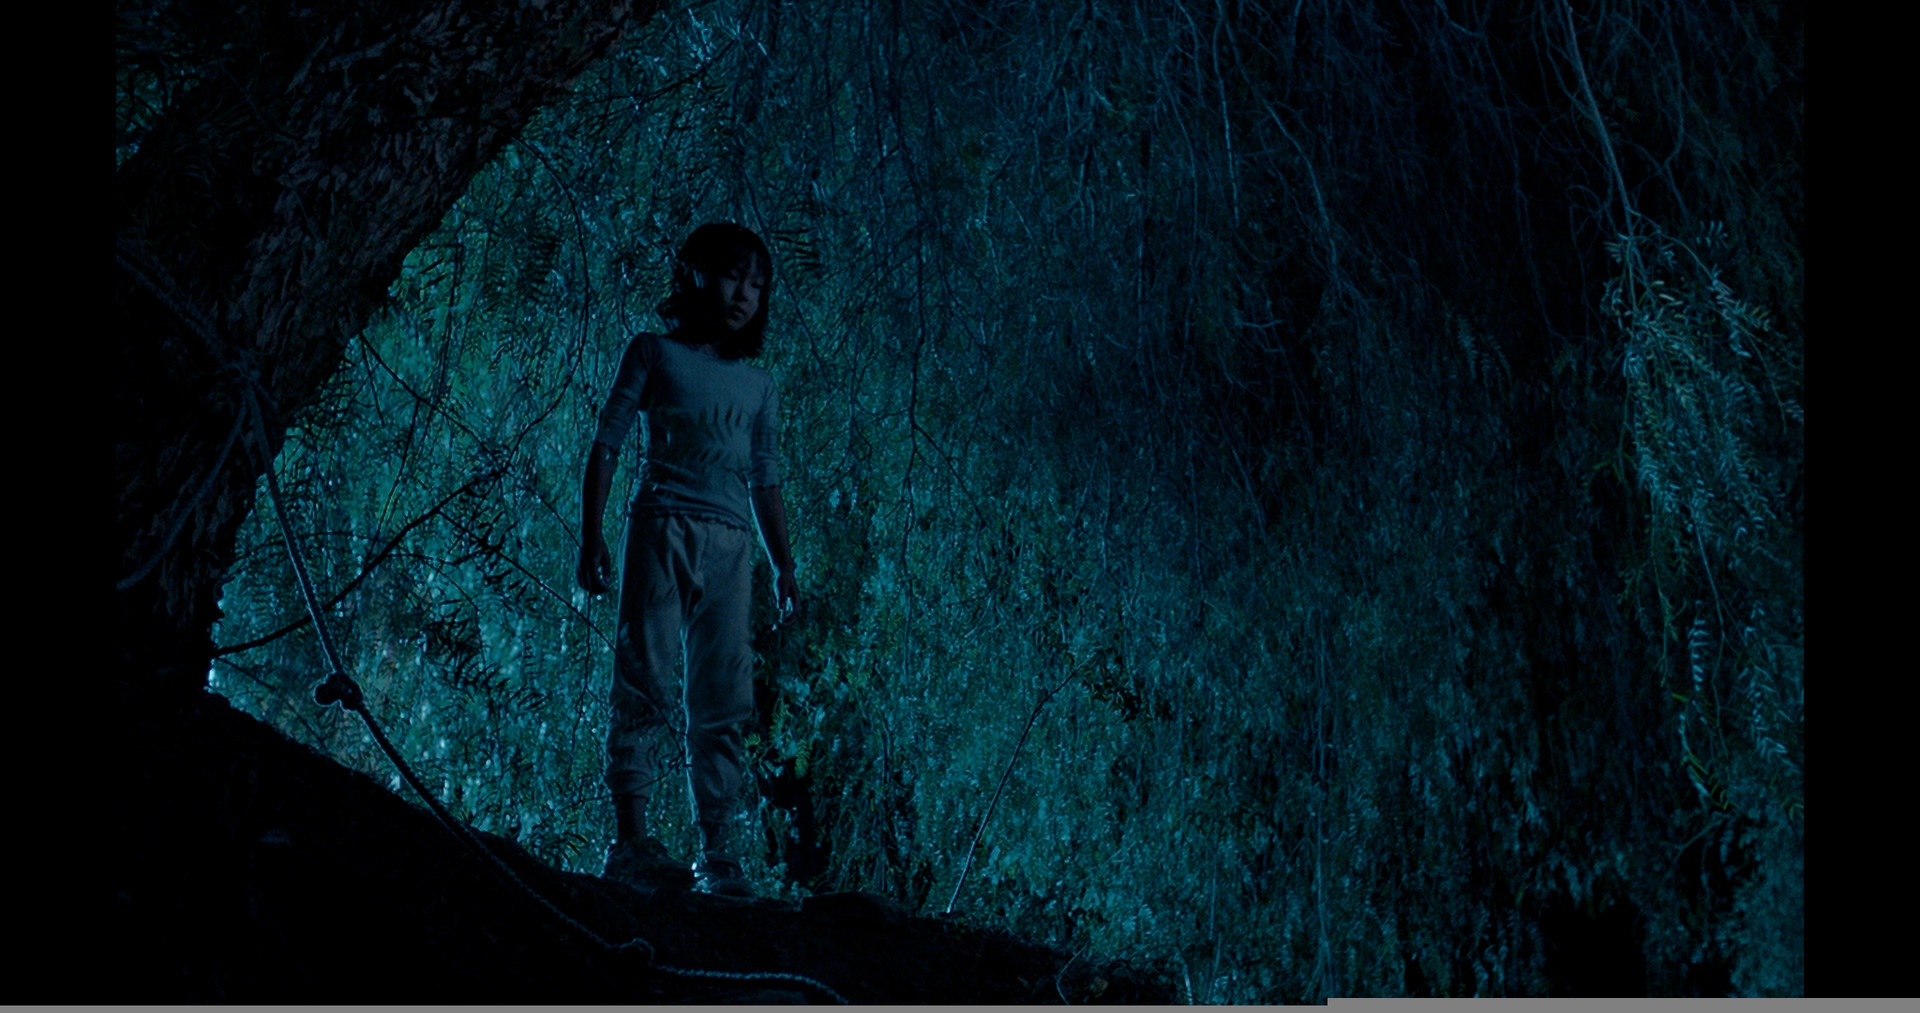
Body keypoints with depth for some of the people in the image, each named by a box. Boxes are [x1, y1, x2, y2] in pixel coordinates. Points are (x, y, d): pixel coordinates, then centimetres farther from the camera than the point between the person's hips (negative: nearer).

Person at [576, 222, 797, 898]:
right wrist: (590, 536, -4)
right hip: (663, 527, -3)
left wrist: (784, 567, 13)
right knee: (647, 682, -9)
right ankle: (630, 837, -9)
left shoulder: (759, 386, 21)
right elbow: (606, 444, 6)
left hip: (730, 545, 3)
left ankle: (716, 854, -1)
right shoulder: (654, 354, 10)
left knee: (724, 702, -2)